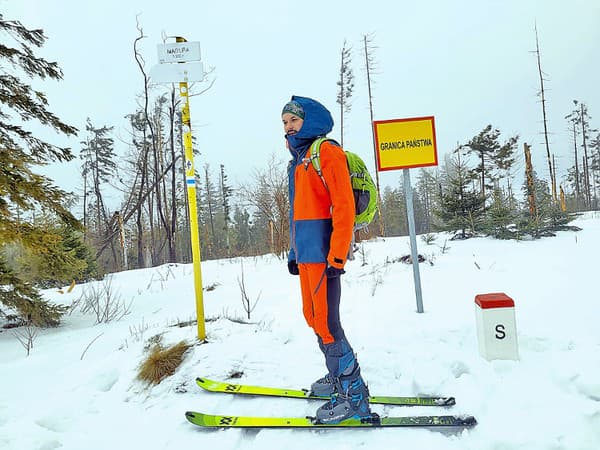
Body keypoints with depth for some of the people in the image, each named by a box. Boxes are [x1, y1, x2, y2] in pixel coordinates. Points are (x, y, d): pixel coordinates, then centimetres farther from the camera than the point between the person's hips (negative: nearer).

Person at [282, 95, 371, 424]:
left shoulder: (327, 151, -5)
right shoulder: (297, 160, 21)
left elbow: (344, 205, -14)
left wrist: (337, 256, -20)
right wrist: (294, 252, 22)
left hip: (323, 251, -9)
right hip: (306, 253, 9)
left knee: (325, 321, -9)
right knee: (313, 317, 14)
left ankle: (353, 395, 3)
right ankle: (338, 376, 29)